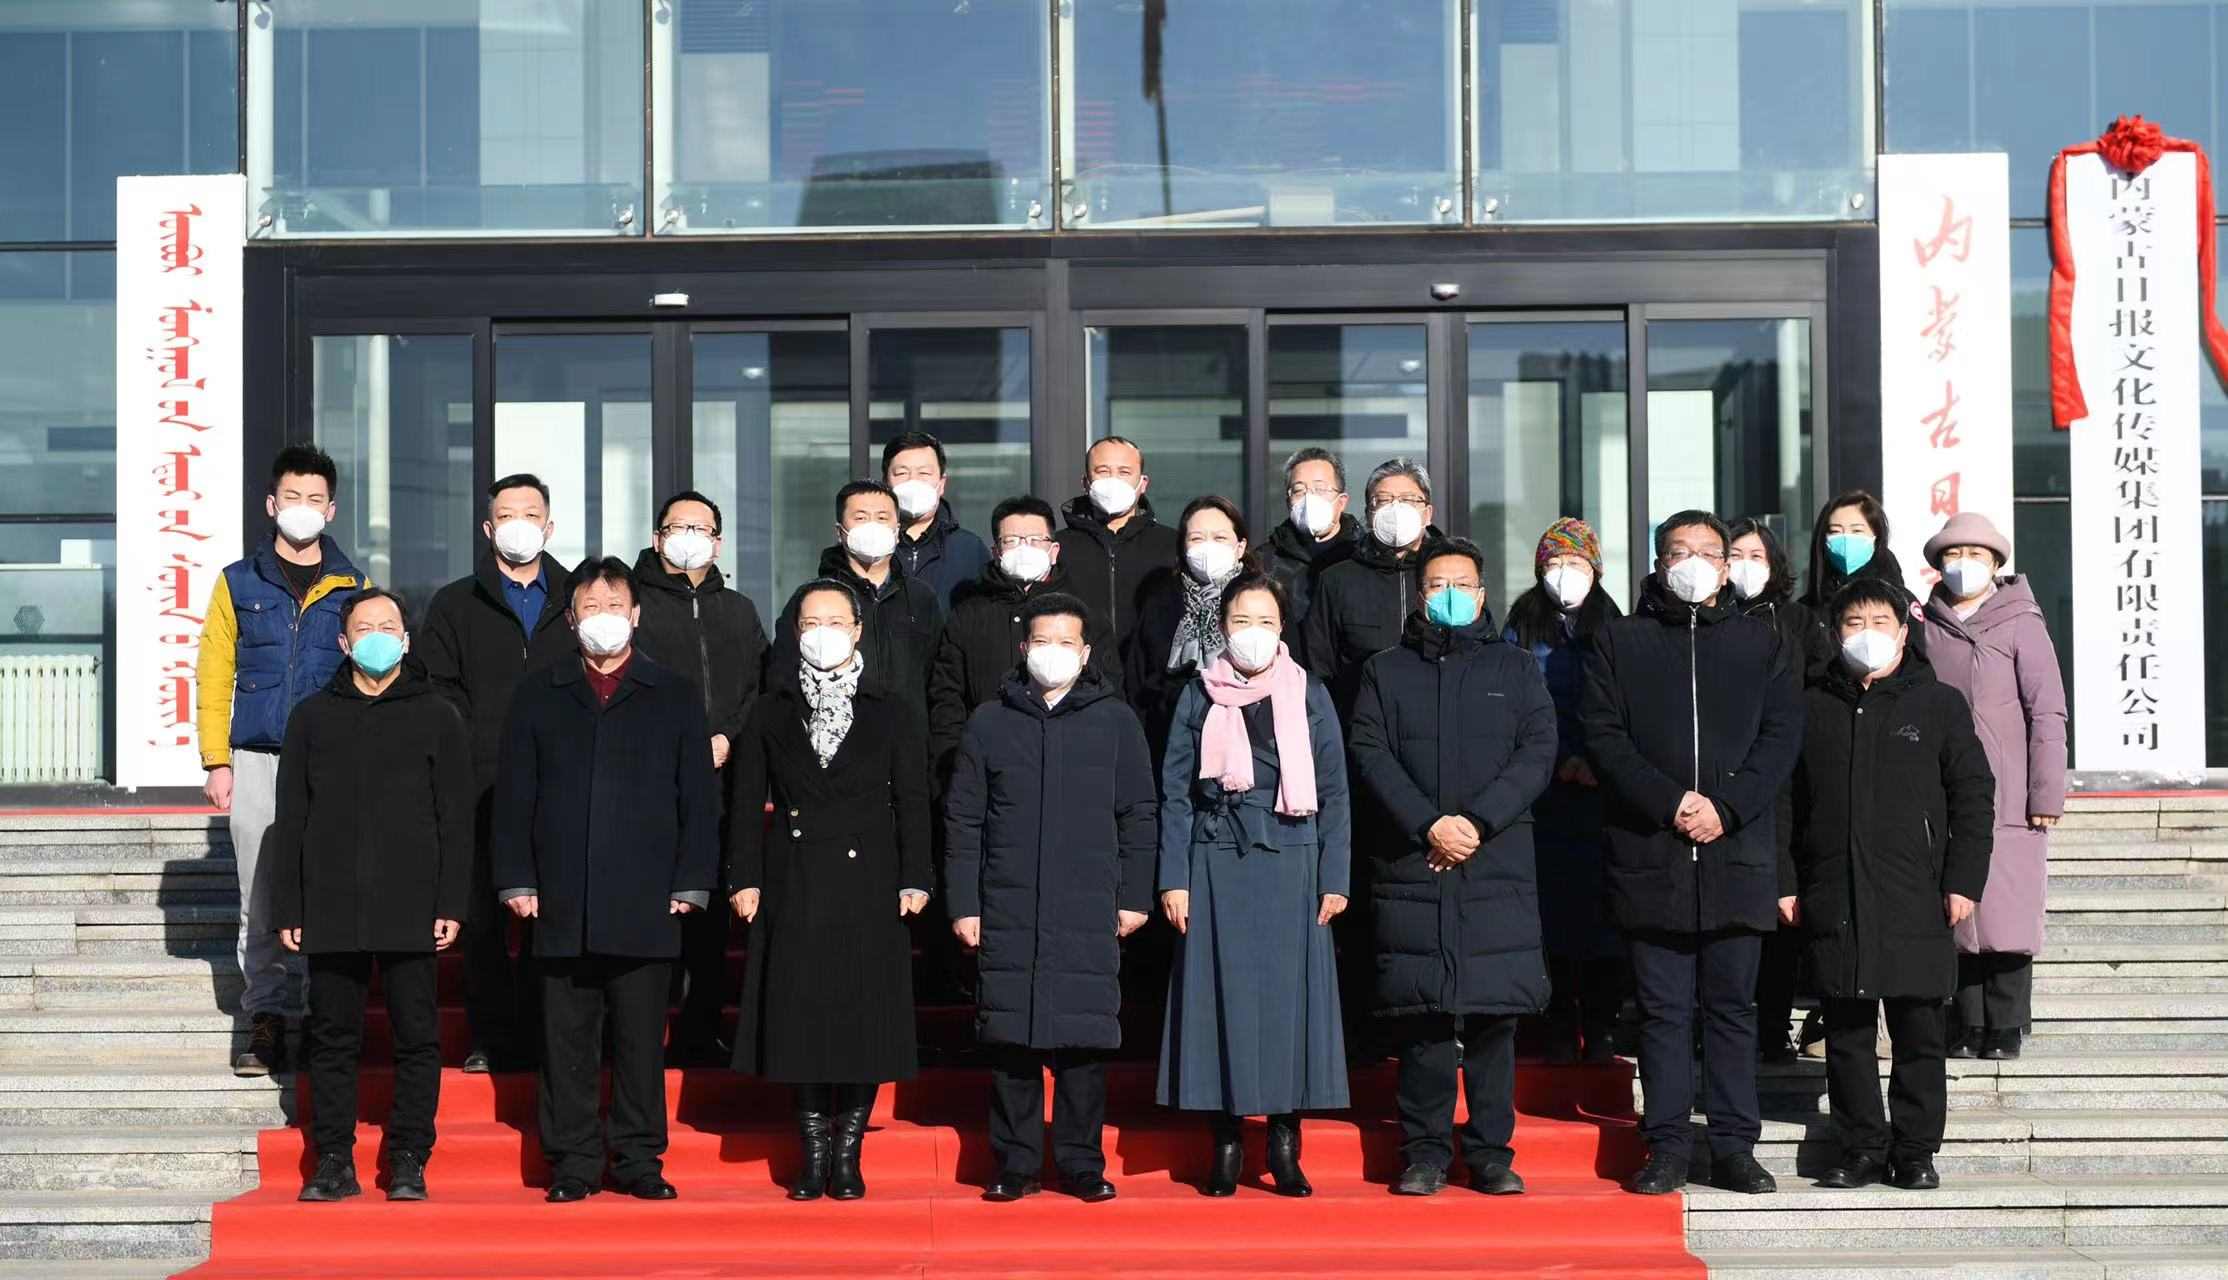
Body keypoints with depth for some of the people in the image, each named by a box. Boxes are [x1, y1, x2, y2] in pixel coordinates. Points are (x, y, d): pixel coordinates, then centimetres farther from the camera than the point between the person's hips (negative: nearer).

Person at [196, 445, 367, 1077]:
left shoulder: (354, 588, 8)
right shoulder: (238, 583, 8)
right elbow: (214, 675, 5)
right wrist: (217, 761, -3)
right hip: (255, 763, 0)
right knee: (259, 902, 2)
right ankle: (265, 1023, 9)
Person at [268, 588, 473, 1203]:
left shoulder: (437, 717, 8)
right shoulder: (312, 717, 11)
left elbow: (456, 819, 5)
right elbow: (289, 821, 10)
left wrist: (452, 904, -4)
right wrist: (286, 909, 4)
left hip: (411, 911, -1)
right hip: (330, 910, 1)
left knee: (417, 1037, 0)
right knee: (333, 1038, 5)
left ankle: (408, 1160, 8)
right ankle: (334, 1162, 13)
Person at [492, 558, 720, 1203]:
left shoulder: (675, 696, 10)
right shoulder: (538, 696, 12)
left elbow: (698, 799, 7)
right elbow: (514, 795, 10)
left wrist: (691, 883, 0)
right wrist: (516, 880, 1)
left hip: (646, 905, -1)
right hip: (562, 903, 1)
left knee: (641, 1040, 1)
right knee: (568, 1040, 3)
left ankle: (639, 1160, 10)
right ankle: (573, 1161, 11)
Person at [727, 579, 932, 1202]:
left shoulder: (891, 712, 6)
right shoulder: (771, 711, 9)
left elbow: (912, 803, 4)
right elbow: (748, 800, 7)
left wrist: (914, 880, -4)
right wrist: (745, 878, -2)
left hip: (867, 883, -1)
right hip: (793, 886, 1)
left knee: (863, 1016, 0)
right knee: (800, 1016, 2)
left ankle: (848, 1154, 11)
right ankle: (814, 1153, 12)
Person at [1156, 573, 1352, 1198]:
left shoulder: (1308, 695, 6)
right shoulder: (1200, 696, 6)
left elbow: (1333, 792, 6)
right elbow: (1176, 792, 6)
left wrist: (1334, 879, 0)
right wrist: (1174, 880, -2)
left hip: (1291, 868, 0)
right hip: (1217, 869, 0)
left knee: (1288, 996, 0)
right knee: (1222, 995, 0)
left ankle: (1285, 1146, 7)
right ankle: (1226, 1145, 8)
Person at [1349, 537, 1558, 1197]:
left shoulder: (1516, 668, 13)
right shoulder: (1385, 671, 13)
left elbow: (1538, 752, 2)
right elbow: (1370, 753, 1)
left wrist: (1477, 822, -10)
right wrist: (1428, 824, -12)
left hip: (1499, 865, 0)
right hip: (1411, 869, 0)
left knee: (1495, 1013, -1)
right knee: (1420, 1017, -2)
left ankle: (1491, 1152, 7)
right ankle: (1425, 1152, 5)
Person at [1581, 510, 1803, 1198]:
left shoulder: (1759, 643, 13)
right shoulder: (1619, 641, 9)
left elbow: (1782, 735, 4)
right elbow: (1603, 736, 0)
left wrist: (1724, 807, -9)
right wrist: (1669, 802, -12)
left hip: (1737, 852, 1)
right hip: (1649, 853, -1)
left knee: (1732, 1006, 5)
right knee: (1663, 1007, 2)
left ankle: (1733, 1146, 11)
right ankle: (1667, 1145, 7)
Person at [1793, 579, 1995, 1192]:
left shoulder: (1938, 704, 6)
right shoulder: (1811, 708, 11)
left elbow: (1973, 797, 4)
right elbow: (1784, 801, 12)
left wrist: (1963, 881, -3)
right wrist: (1785, 882, 5)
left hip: (1915, 901, -2)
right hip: (1834, 903, 2)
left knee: (1919, 1033, 2)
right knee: (1846, 1034, 4)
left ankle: (1916, 1152, 11)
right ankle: (1862, 1148, 13)